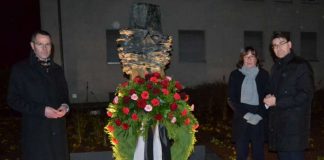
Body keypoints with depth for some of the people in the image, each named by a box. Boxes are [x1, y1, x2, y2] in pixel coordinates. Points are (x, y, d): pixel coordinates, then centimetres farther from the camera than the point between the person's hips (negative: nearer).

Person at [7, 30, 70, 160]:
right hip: (35, 131, -4)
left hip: (58, 129, 4)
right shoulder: (20, 69, -2)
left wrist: (65, 105, -3)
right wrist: (42, 110, -16)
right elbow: (13, 100, -6)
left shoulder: (57, 69, 13)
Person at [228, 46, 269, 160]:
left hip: (259, 119, 1)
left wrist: (259, 115, -10)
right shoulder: (235, 74, 4)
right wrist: (245, 114, -11)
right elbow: (231, 99, 1)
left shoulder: (263, 74, 6)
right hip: (241, 119, 0)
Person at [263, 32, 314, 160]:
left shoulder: (301, 65, -6)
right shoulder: (276, 67, 17)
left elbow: (306, 95, -13)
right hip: (277, 124, 7)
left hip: (294, 124, -7)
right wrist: (269, 98, 2)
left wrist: (277, 102, -14)